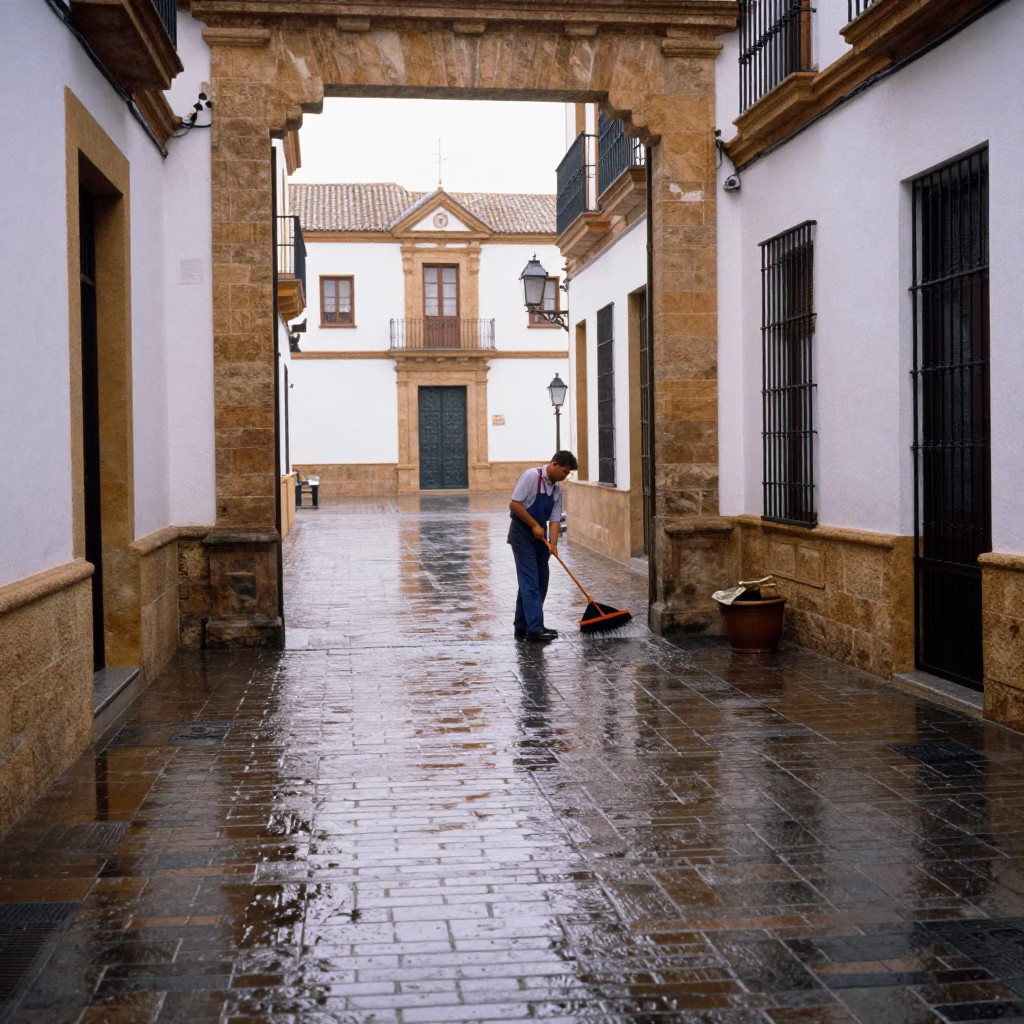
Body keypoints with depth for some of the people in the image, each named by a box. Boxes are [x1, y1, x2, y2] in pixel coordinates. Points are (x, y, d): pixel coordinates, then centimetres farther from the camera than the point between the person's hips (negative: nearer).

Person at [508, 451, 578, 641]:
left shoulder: (557, 488, 7)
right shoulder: (531, 476, -15)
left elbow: (555, 519, 5)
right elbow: (514, 504, -19)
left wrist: (553, 544, -9)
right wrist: (534, 525, -18)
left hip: (539, 538, 8)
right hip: (522, 536, -8)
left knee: (540, 583, 9)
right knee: (530, 582, -12)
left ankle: (523, 627, 16)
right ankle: (534, 629, -13)